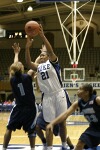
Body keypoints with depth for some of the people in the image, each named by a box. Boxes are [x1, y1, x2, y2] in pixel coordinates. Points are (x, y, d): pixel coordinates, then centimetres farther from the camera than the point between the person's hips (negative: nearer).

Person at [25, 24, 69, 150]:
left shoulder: (53, 62, 2)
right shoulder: (38, 67, 12)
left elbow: (50, 51, -16)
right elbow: (28, 63, -6)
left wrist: (42, 37, -27)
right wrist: (27, 47, -19)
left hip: (58, 94, -3)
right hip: (47, 96, 3)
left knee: (62, 122, 6)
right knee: (49, 124, 4)